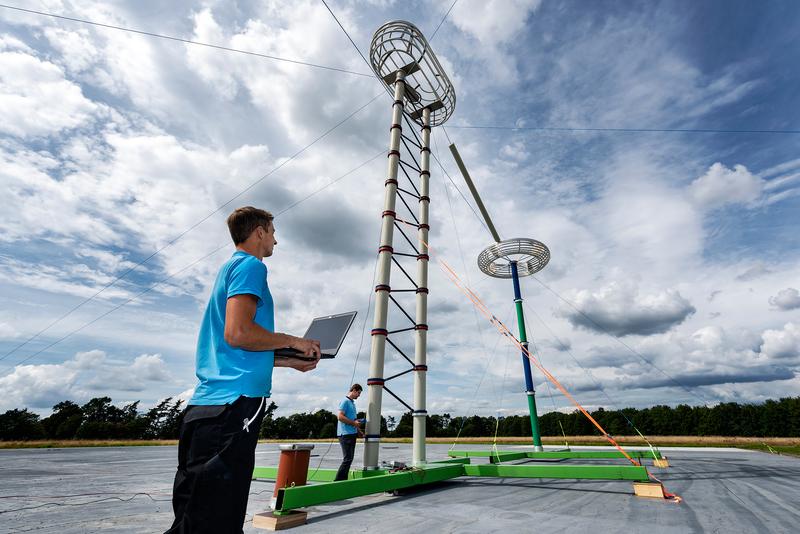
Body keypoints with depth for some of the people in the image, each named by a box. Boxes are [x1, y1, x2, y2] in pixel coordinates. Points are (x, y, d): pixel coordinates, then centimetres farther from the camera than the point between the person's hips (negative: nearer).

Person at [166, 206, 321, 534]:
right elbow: (238, 332, -20)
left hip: (207, 402, 10)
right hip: (236, 400, -10)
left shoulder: (228, 268, 24)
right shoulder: (251, 265, -5)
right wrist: (295, 342, -6)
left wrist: (290, 362, 24)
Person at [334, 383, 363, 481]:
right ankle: (337, 481, -2)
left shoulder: (352, 402, 19)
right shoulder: (345, 401, -10)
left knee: (349, 459, 12)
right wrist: (354, 423, -18)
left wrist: (358, 431, 20)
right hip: (345, 434, -10)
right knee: (347, 459, -10)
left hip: (352, 434, 10)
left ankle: (343, 480, 20)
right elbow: (340, 416, -20)